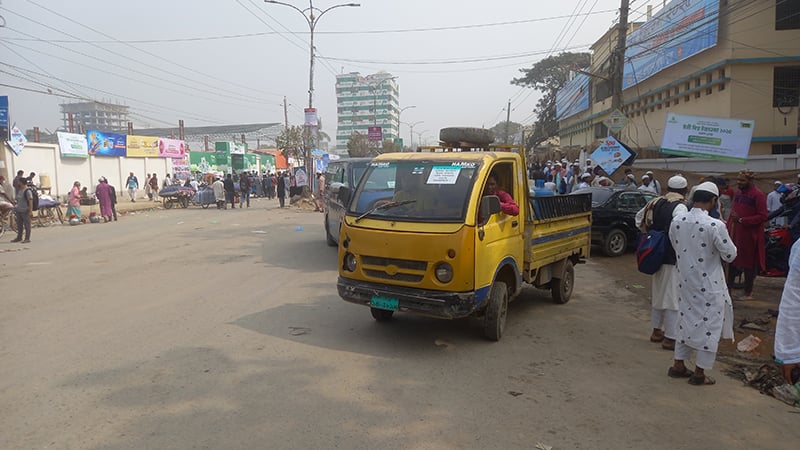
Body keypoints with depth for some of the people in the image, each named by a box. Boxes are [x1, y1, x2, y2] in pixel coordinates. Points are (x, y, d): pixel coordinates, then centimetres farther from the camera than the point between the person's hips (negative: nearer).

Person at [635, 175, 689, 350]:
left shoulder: (656, 202, 6)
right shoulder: (680, 207, -16)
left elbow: (639, 218, 20)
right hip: (673, 258, -8)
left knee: (658, 293, 20)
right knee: (673, 297, 0)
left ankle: (656, 330, 31)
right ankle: (671, 337, 5)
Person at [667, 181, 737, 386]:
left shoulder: (677, 221, -5)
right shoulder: (715, 225, -22)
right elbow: (730, 255, -12)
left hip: (684, 281, 6)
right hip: (708, 286, -5)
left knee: (686, 321, 19)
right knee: (708, 325, 9)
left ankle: (679, 365, 29)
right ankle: (699, 373, 18)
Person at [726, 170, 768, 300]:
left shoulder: (758, 195, -12)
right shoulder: (738, 193, 11)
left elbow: (763, 216, -16)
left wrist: (741, 220, -20)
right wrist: (728, 228, 14)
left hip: (749, 236, -7)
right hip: (735, 234, 7)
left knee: (748, 265, 5)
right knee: (732, 262, 9)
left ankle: (748, 293, 17)